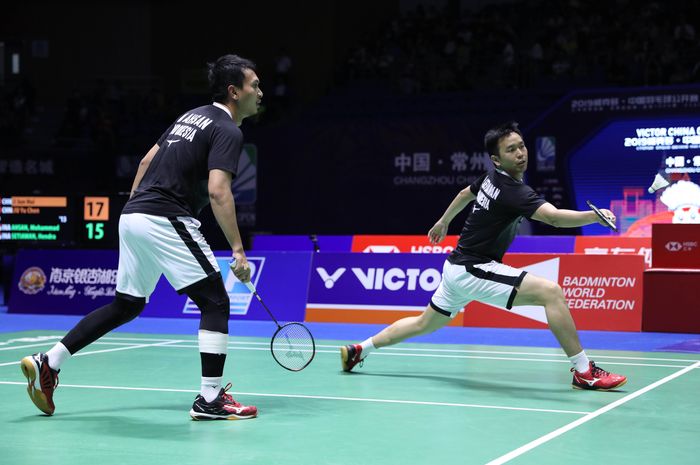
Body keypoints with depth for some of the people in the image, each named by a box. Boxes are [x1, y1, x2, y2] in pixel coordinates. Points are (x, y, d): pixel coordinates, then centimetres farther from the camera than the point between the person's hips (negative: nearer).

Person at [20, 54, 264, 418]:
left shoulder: (192, 116, 20)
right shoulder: (228, 132, -8)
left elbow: (147, 160, 23)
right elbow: (218, 191, -21)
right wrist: (238, 250, -22)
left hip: (133, 216, 9)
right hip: (166, 221, -9)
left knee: (126, 306, 19)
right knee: (215, 303, -3)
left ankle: (47, 362, 18)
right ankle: (210, 400, -6)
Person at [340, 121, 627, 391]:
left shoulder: (492, 178, 6)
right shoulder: (514, 192, -23)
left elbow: (466, 193, 26)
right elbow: (554, 217, -38)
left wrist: (443, 221, 42)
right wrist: (595, 216, -50)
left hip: (458, 266, 10)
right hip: (474, 270, -10)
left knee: (425, 324, 28)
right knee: (551, 291, -21)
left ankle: (359, 350, 38)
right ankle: (584, 372, -19)